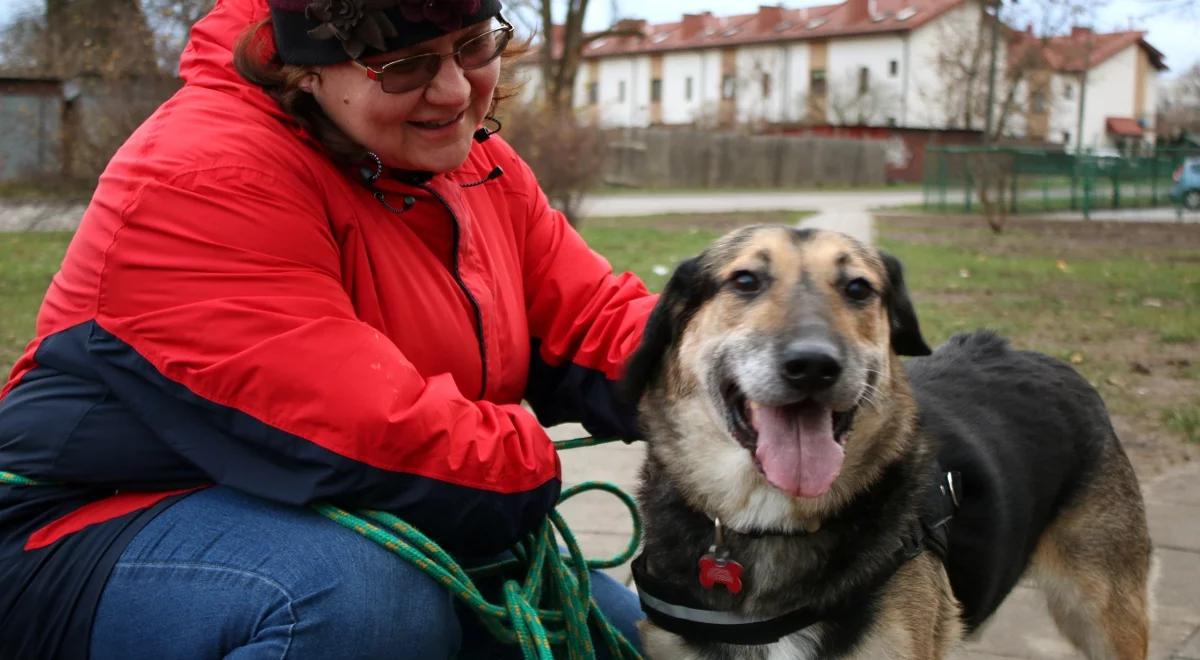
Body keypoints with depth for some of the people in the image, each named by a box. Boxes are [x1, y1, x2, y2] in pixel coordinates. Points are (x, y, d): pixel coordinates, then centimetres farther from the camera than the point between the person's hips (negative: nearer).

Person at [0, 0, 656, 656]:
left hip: (364, 544, 8)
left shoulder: (475, 160, 3)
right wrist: (542, 473, -17)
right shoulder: (204, 177, -25)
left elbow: (595, 325, 0)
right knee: (368, 599, -38)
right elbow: (376, 448, -31)